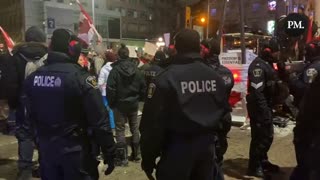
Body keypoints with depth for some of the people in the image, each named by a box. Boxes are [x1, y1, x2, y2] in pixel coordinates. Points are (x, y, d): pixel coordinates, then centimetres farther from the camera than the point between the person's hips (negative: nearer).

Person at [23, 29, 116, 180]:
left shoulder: (33, 77, 1)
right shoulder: (81, 77, -18)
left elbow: (30, 117, 12)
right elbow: (99, 122, -20)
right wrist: (109, 153, -11)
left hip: (46, 149, 6)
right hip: (75, 150, -5)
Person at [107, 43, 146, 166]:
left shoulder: (115, 70, -13)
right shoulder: (136, 70, 1)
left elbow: (110, 89, -14)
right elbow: (143, 87, 5)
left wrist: (111, 103, -1)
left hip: (120, 104, -4)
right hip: (133, 103, 5)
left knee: (120, 130, 2)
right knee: (135, 128, 14)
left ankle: (122, 158, 4)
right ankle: (136, 154, 23)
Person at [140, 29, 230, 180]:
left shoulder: (167, 78, -17)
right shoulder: (216, 76, 2)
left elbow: (153, 122, -16)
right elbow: (224, 114, 11)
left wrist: (148, 158, -6)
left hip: (178, 149, -5)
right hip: (207, 146, 6)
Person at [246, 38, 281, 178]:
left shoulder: (267, 63, 14)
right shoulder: (258, 65, -19)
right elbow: (257, 91, -27)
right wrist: (264, 111, -27)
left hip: (266, 106, 10)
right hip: (259, 107, -10)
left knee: (268, 136, 19)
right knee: (260, 137, -1)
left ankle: (262, 161, 36)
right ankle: (254, 166, 14)